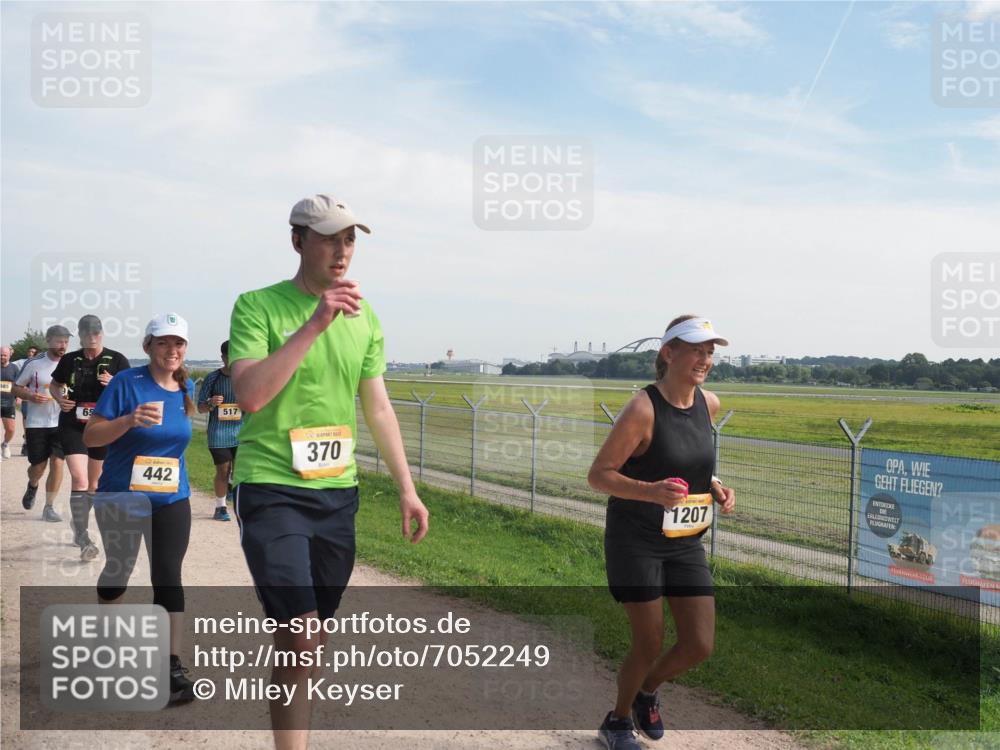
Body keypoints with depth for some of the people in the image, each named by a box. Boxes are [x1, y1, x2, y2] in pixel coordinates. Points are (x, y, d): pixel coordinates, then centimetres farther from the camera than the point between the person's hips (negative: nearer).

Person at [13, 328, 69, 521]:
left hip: (61, 423, 1)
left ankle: (49, 507, 4)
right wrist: (30, 396, -16)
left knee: (57, 462, -7)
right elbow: (16, 388, 3)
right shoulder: (34, 364, -4)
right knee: (38, 467, 4)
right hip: (36, 423, -1)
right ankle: (32, 486, 40)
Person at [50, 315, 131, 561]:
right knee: (79, 479, -14)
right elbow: (54, 384, 17)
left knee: (93, 482, 14)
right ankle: (83, 539, -13)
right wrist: (60, 399, -4)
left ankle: (79, 525, 35)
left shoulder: (117, 361, -3)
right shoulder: (70, 360, 2)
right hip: (73, 426, -1)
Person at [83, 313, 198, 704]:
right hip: (121, 497, -2)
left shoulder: (186, 388, 2)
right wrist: (129, 420, -30)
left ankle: (172, 667, 0)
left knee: (168, 578, -5)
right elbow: (90, 436, -15)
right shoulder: (127, 382, -13)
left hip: (171, 499, 2)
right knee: (117, 573, 15)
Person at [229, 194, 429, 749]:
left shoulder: (365, 318, 8)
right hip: (270, 490, -5)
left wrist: (406, 488, 11)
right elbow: (249, 395, -20)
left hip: (338, 493, 5)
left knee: (309, 639, 12)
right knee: (300, 638, -13)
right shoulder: (257, 306, -7)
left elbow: (378, 409, 13)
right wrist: (313, 324, -24)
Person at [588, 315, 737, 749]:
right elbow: (598, 475, -17)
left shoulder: (709, 404, 2)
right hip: (635, 542, -6)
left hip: (685, 542, 6)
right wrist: (651, 492, -33)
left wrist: (715, 488, 2)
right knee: (649, 644, 1)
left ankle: (645, 694, 35)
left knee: (700, 645, 4)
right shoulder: (643, 409, -19)